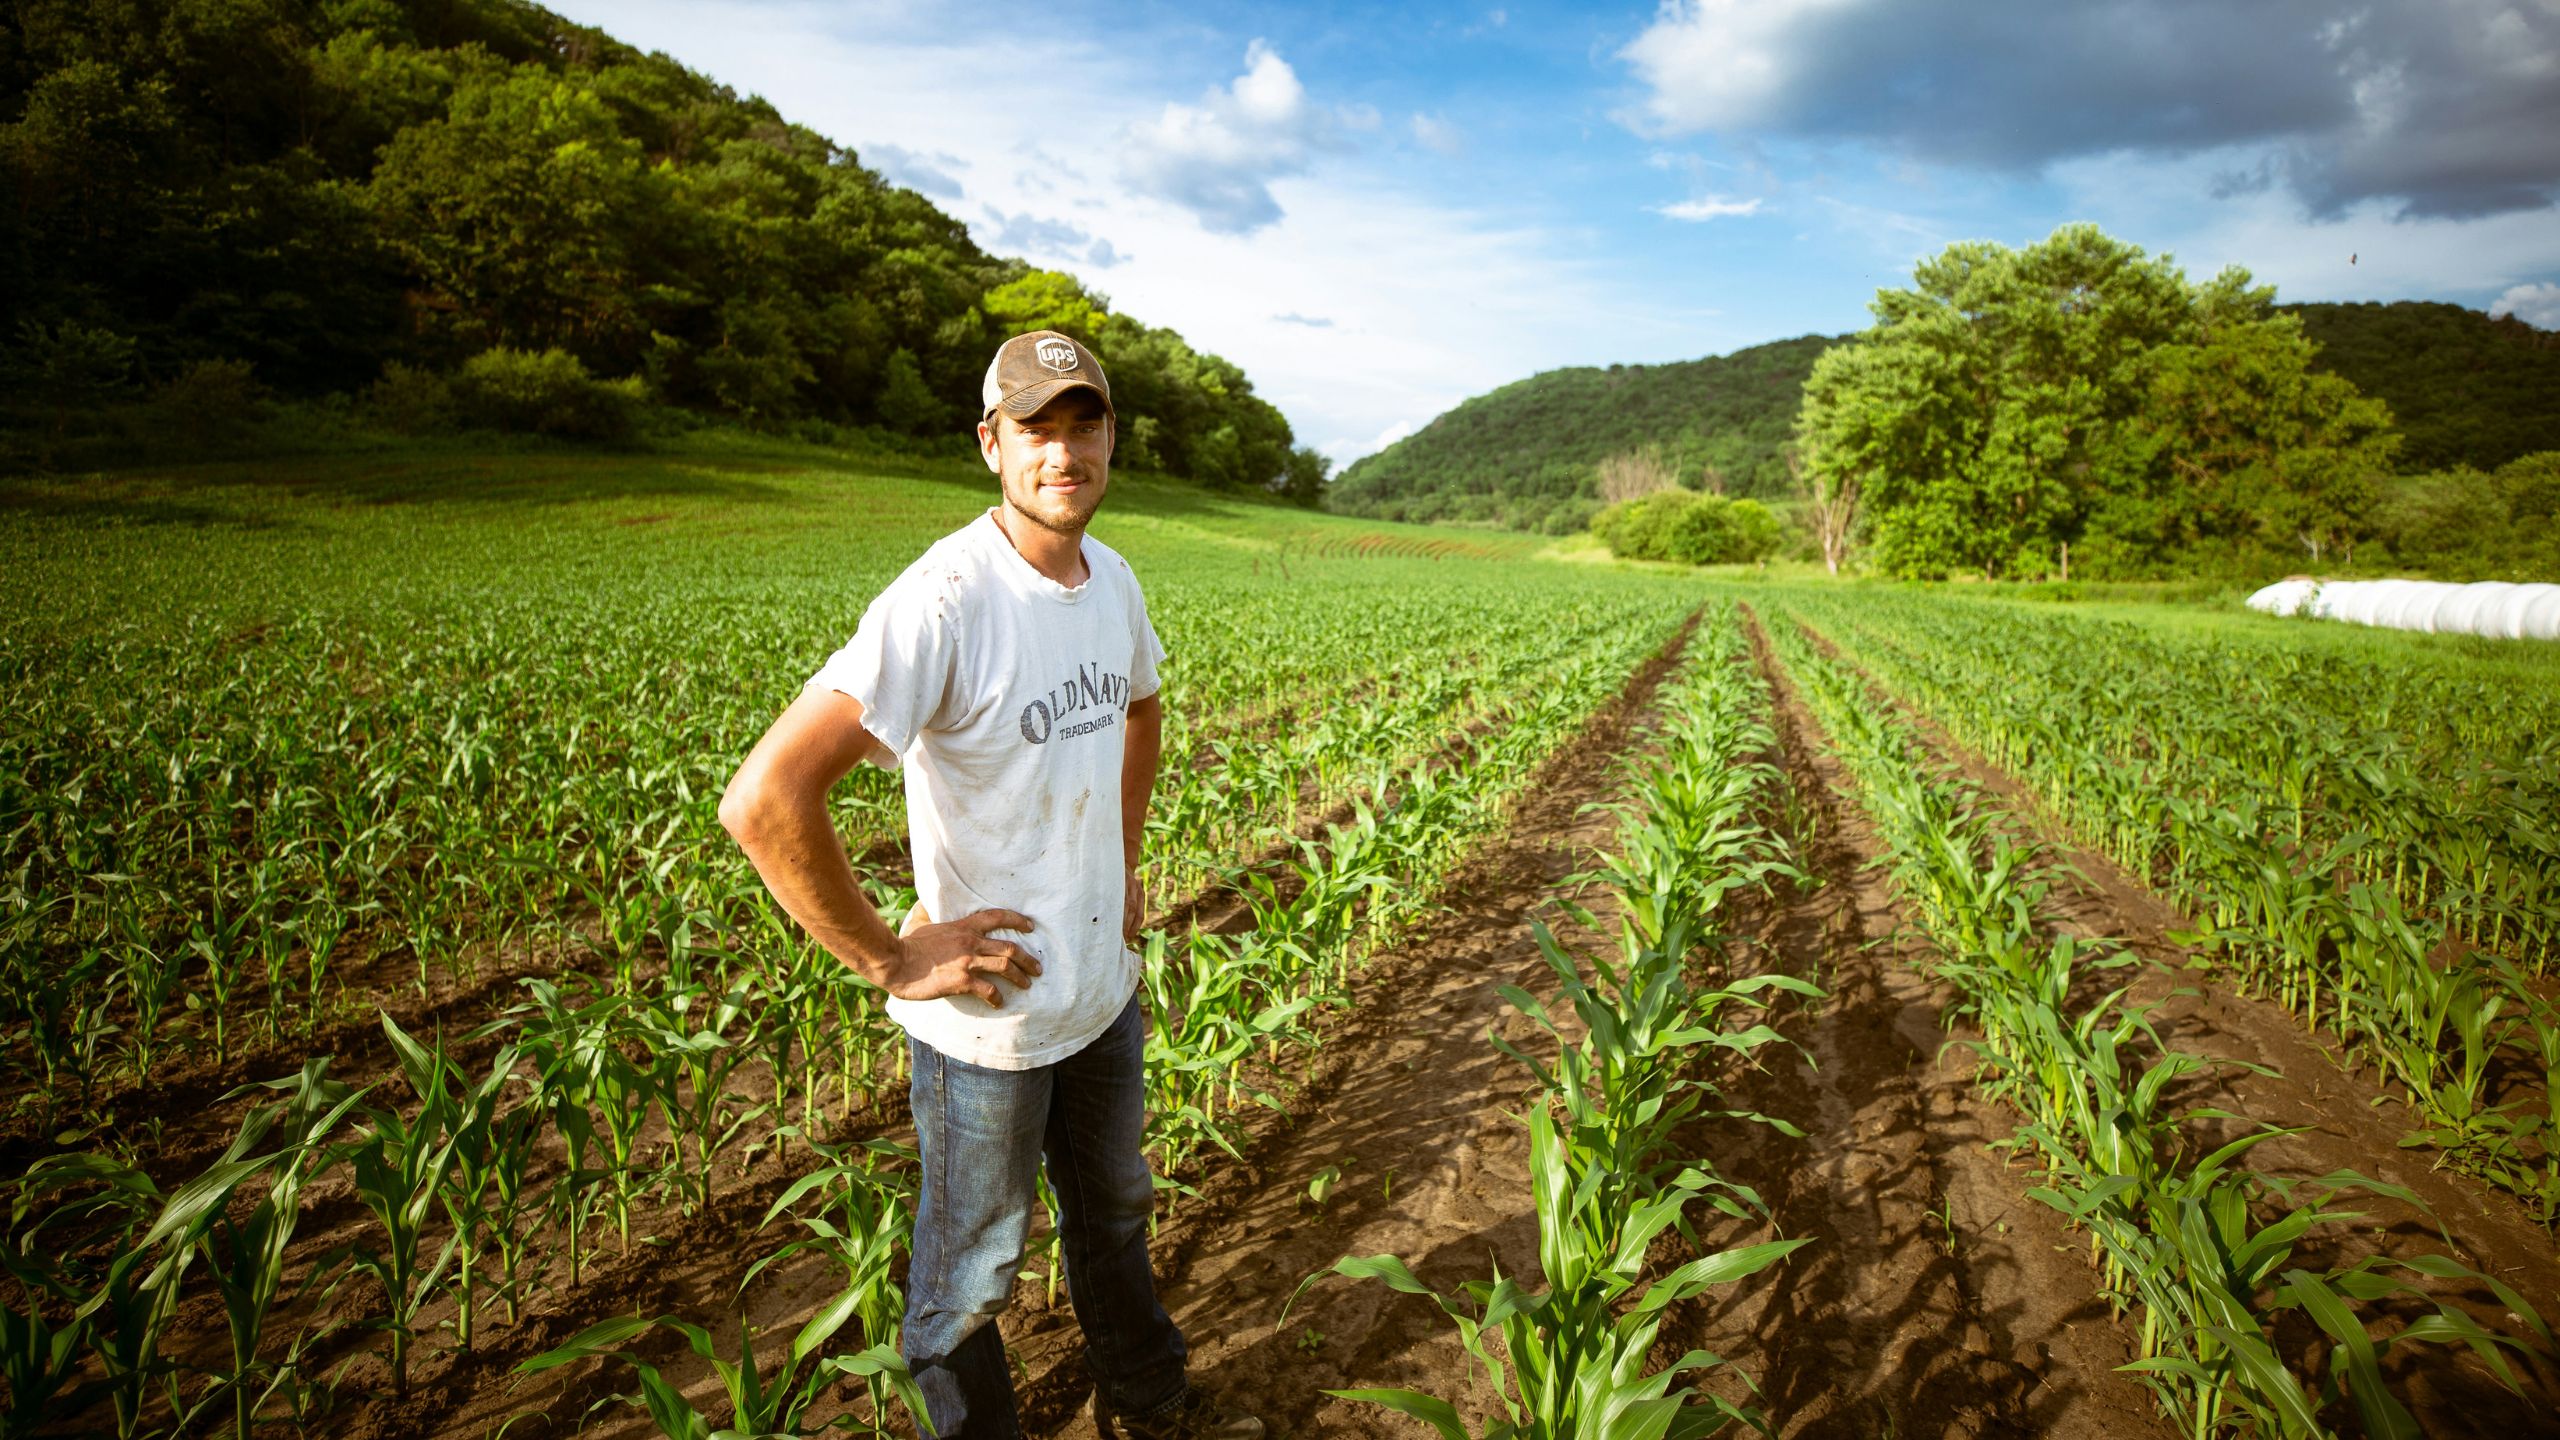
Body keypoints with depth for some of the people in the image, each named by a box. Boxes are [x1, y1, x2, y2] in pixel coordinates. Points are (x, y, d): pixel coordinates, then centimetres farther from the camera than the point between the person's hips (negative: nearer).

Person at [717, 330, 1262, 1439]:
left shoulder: (1113, 580, -2)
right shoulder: (943, 602, -28)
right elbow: (763, 802, -34)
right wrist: (889, 960, -25)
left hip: (1106, 987, 8)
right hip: (983, 1014, -7)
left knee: (1115, 1211, 28)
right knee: (972, 1270, 15)